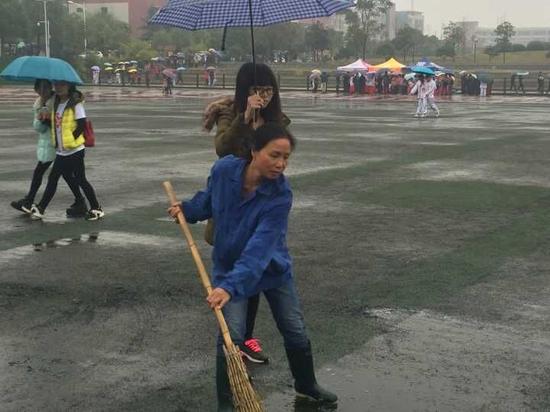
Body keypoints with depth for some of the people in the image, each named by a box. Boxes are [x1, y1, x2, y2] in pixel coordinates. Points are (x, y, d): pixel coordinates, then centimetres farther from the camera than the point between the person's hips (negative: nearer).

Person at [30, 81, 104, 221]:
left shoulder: (75, 104, -12)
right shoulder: (56, 104, 11)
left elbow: (82, 125, -17)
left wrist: (71, 140, -16)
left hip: (74, 151, -7)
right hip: (60, 151, 7)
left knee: (80, 180, -1)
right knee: (52, 179, 11)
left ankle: (96, 209, 11)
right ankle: (40, 209, 18)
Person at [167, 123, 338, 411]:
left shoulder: (280, 196, -30)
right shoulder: (223, 170, -21)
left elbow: (259, 248, -40)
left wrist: (230, 286, -49)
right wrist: (187, 209, -9)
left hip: (273, 268, 0)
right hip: (228, 265, 1)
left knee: (296, 332, 11)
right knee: (232, 335, -11)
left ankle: (307, 385, 39)